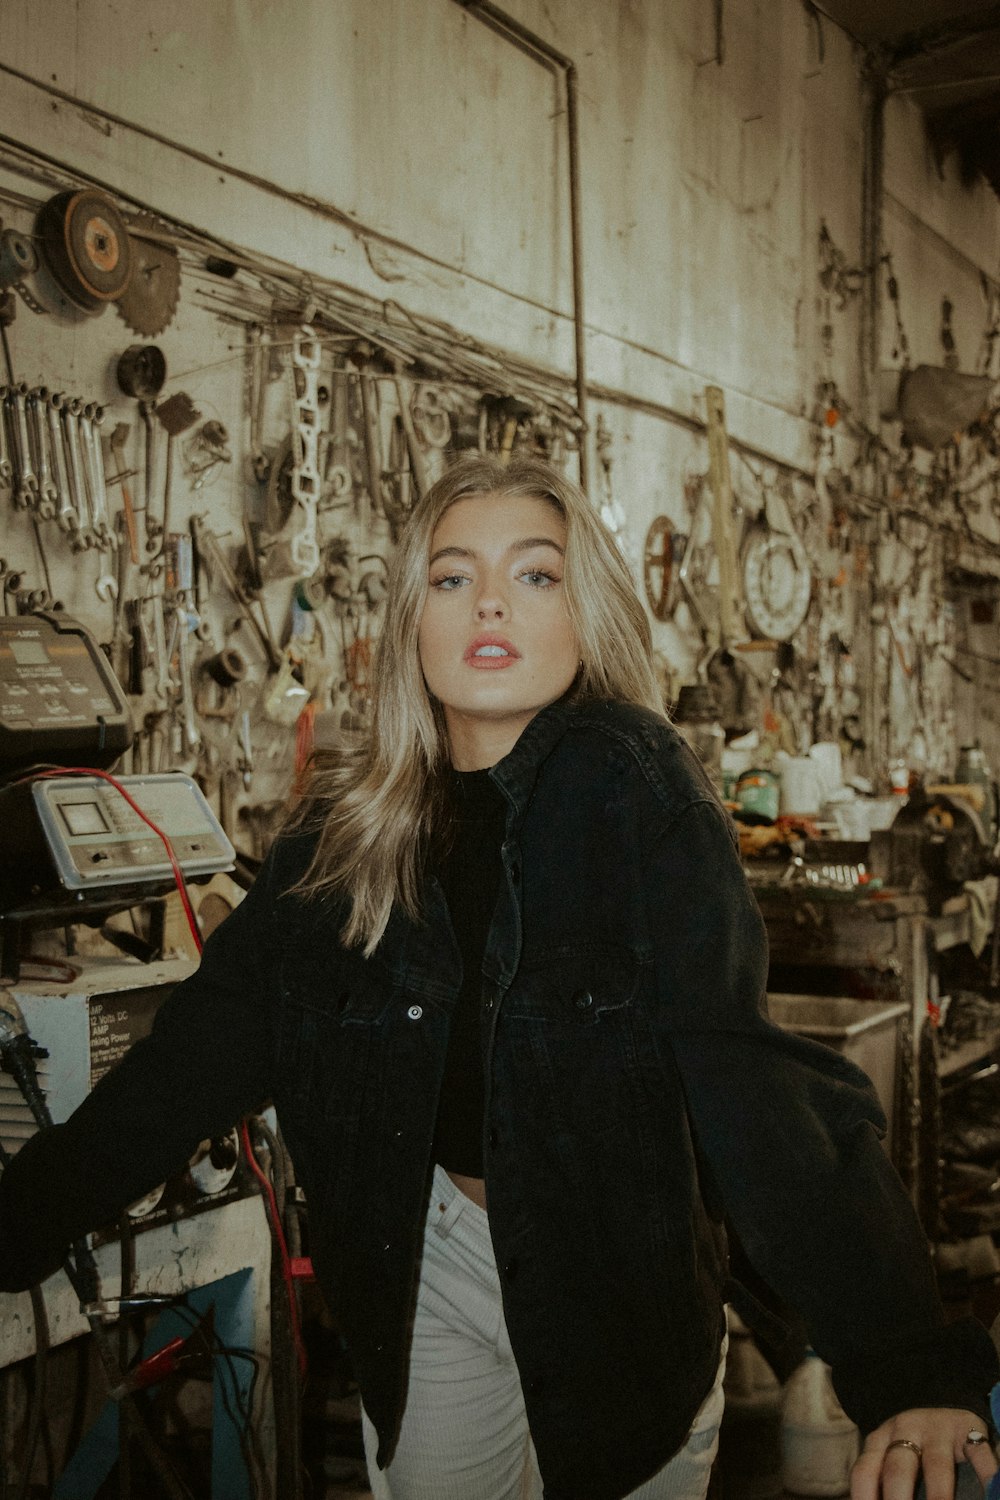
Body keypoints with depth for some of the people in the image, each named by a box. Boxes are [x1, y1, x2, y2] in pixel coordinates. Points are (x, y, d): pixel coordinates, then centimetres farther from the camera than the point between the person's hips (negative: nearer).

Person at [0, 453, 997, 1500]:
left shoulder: (629, 785, -19)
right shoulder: (347, 833, -6)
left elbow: (738, 1069, -27)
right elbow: (206, 1049, -4)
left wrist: (906, 1363, -34)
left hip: (620, 1281, -2)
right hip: (427, 1265, 3)